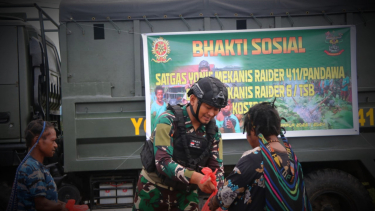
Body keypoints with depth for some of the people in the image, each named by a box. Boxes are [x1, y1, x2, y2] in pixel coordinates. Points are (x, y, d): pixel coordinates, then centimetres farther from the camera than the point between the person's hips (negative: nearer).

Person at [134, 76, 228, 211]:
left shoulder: (213, 131, -4)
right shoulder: (168, 120, -19)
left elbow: (216, 168, -3)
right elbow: (162, 162, -28)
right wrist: (196, 178, -41)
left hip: (186, 192, 4)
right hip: (154, 189, -4)